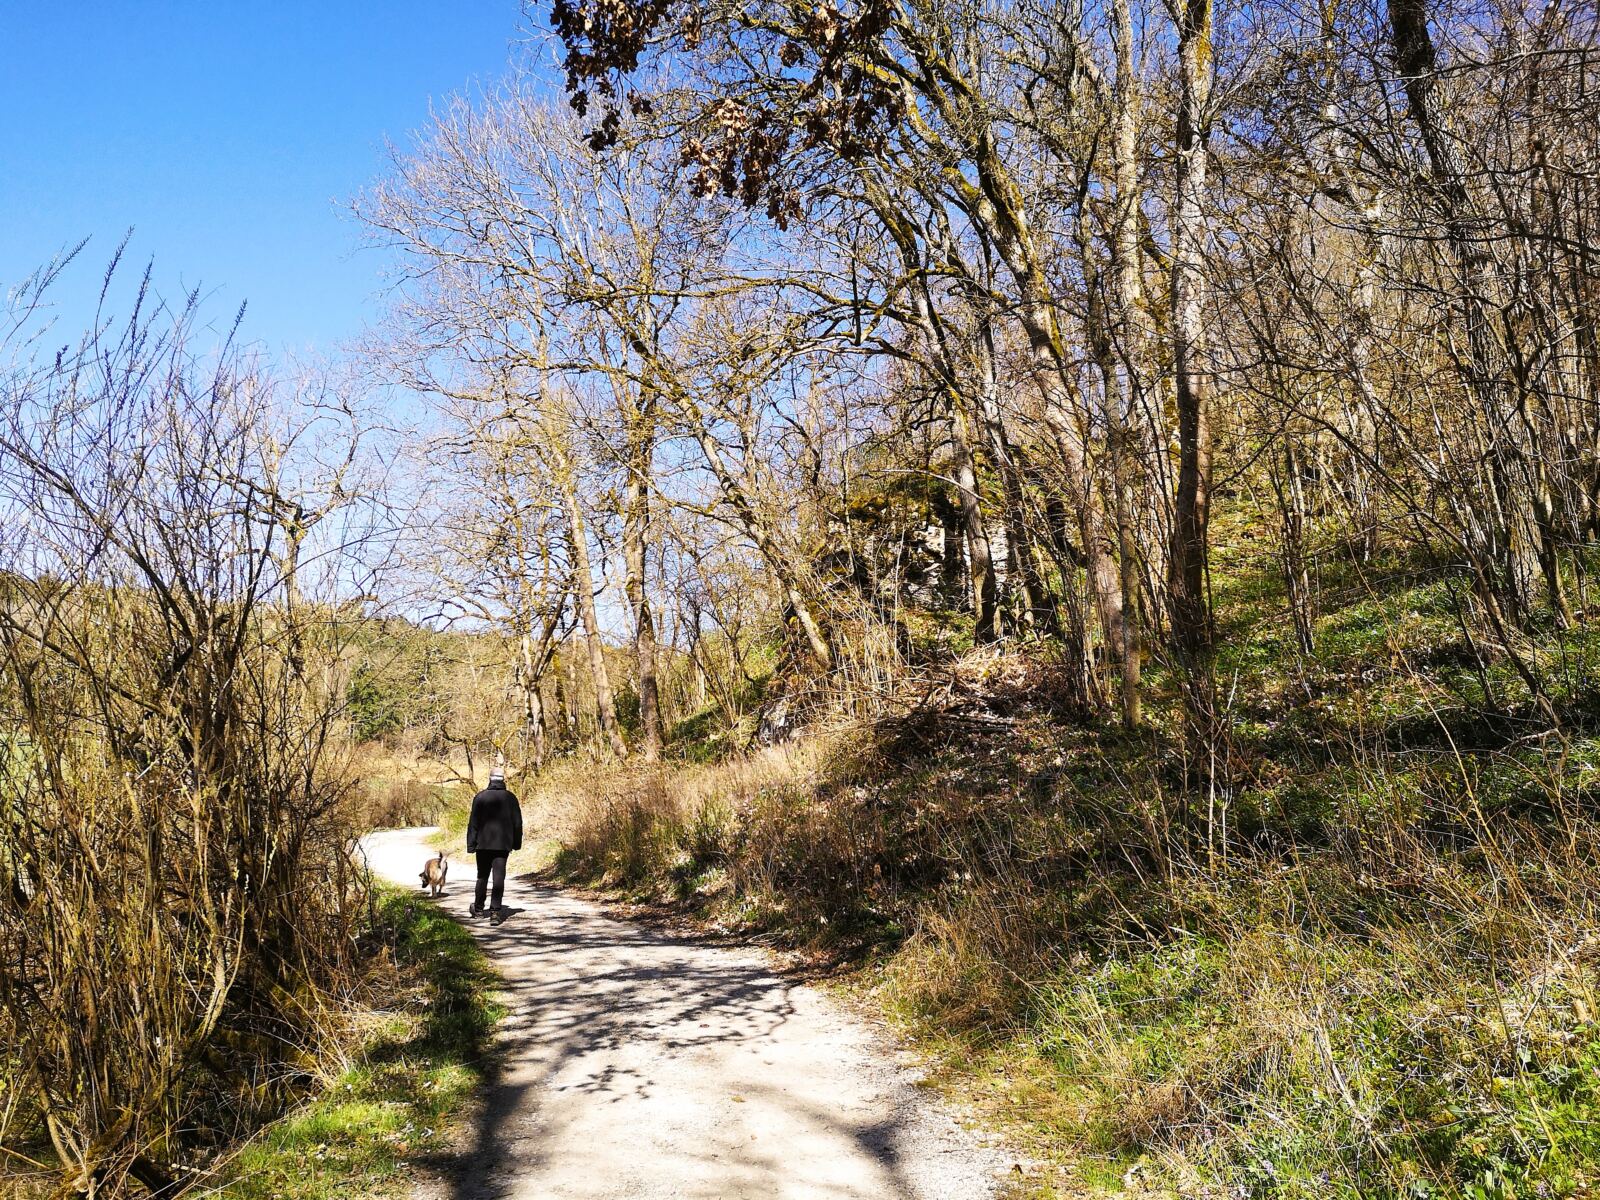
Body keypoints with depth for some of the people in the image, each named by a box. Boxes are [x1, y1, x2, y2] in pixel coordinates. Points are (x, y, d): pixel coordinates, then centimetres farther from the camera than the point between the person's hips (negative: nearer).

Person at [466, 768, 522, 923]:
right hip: (503, 844, 0)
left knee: (482, 876, 14)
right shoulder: (510, 798, 1)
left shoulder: (480, 797, -4)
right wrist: (517, 843, 15)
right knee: (499, 877, -1)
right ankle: (496, 911, -10)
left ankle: (478, 908, 27)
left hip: (483, 843, 0)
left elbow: (473, 823, -4)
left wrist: (471, 844, 1)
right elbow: (517, 822, 6)